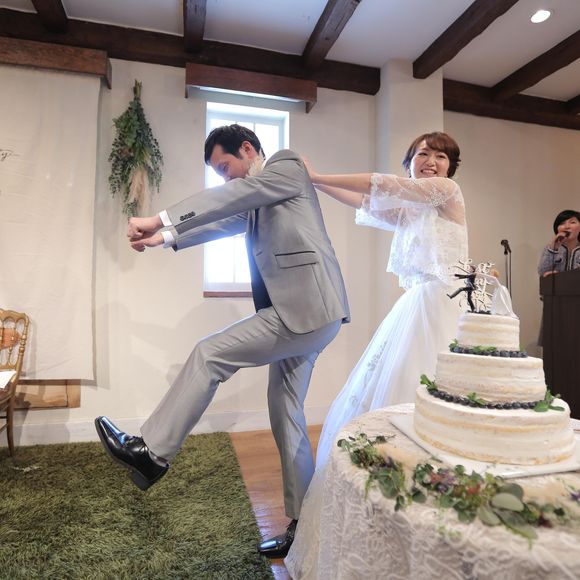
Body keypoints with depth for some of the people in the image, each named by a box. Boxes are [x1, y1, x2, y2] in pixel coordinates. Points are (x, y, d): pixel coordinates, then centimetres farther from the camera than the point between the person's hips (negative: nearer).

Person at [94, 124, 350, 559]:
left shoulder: (288, 165, 0)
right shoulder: (255, 199, 26)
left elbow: (231, 196, -13)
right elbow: (224, 223, 25)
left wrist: (161, 219, -15)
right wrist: (166, 237, 13)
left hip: (307, 309, -10)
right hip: (301, 313, 10)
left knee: (209, 355, -9)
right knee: (286, 416, 11)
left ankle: (152, 452, 6)